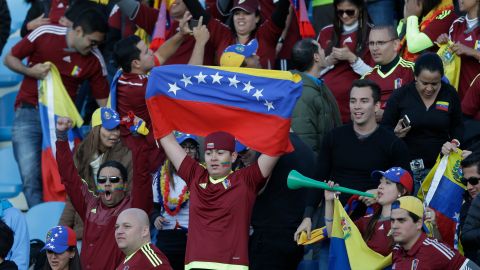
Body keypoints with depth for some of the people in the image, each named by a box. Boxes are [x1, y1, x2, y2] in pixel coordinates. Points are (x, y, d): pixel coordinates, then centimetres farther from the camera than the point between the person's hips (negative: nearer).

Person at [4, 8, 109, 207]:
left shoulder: (94, 60, -4)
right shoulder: (44, 35, -9)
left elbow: (104, 101, 1)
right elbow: (9, 59, 2)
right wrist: (30, 71, -16)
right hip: (29, 114, -1)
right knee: (31, 176, -12)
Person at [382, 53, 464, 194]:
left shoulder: (450, 94, 2)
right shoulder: (400, 96, -3)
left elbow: (457, 126, 15)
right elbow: (385, 128, 4)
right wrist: (396, 133, -16)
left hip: (439, 165, 1)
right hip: (408, 165, -1)